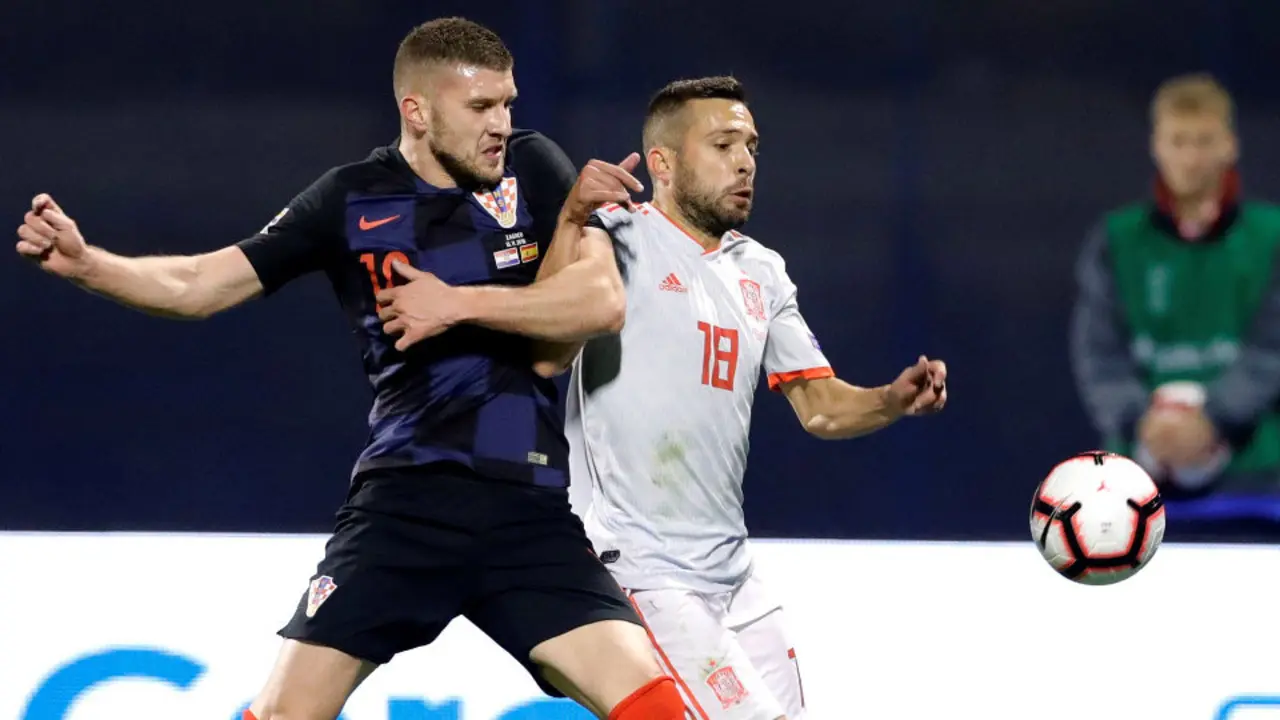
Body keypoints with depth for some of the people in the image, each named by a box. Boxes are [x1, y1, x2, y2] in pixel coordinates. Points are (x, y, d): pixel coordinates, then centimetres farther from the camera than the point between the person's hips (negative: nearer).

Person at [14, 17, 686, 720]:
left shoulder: (531, 168, 3)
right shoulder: (352, 201, 2)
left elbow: (602, 300, -8)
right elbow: (200, 284, 2)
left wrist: (460, 303, -14)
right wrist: (84, 261, -14)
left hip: (529, 508, 1)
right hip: (404, 502, 0)